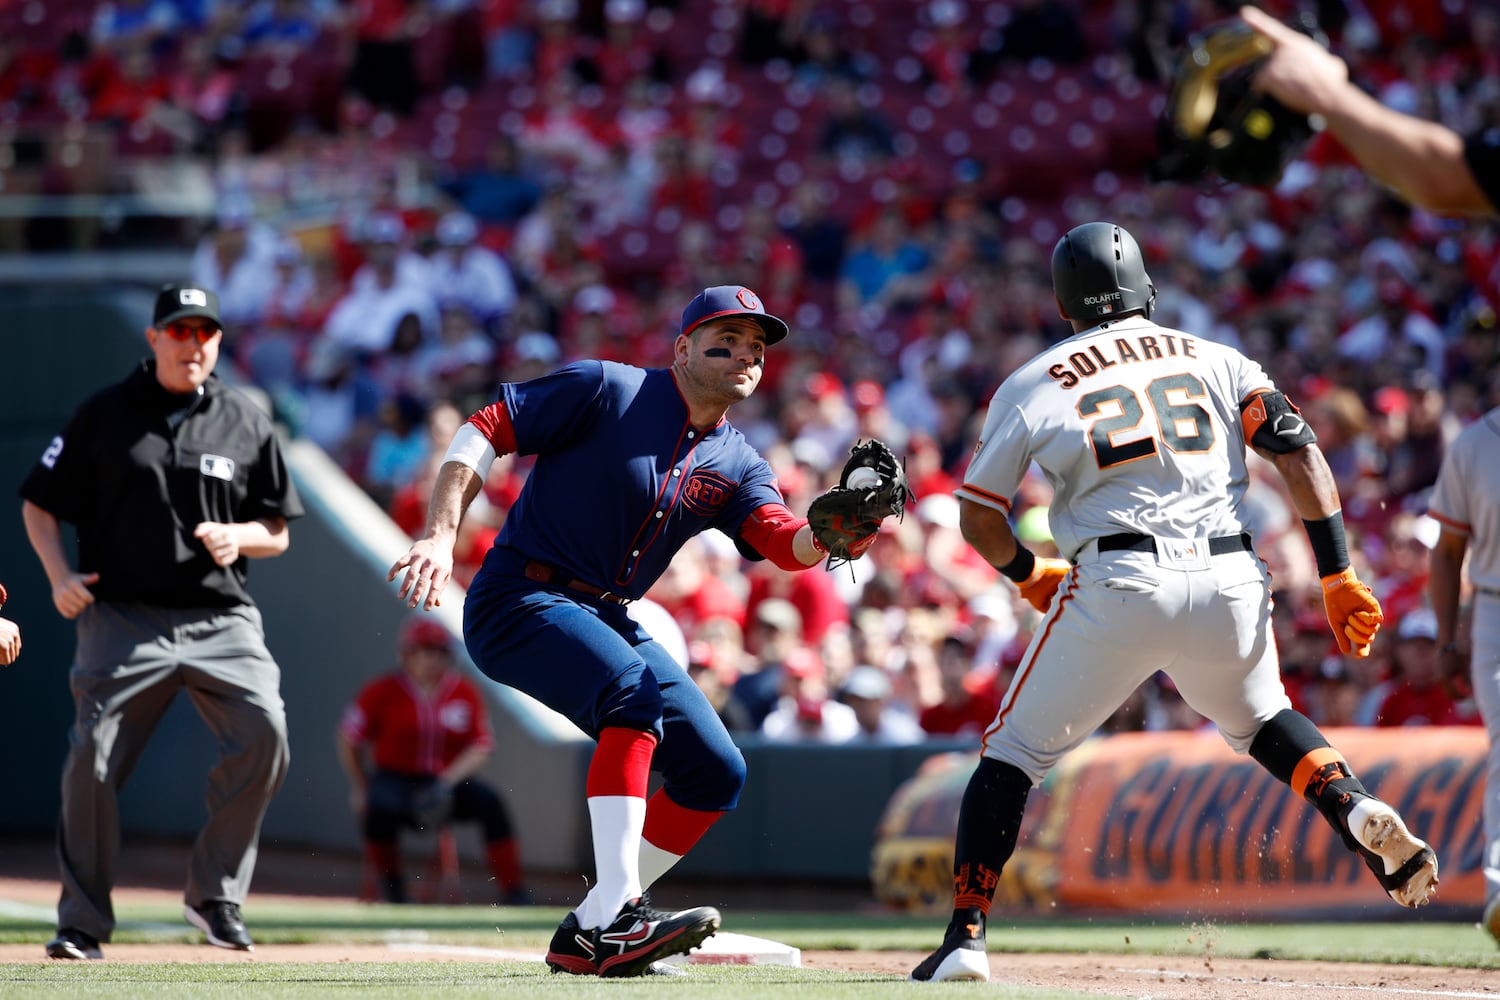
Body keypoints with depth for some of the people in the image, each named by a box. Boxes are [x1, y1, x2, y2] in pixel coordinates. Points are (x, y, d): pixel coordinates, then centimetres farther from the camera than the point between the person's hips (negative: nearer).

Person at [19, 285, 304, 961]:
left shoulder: (246, 424, 10)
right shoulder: (104, 416, 5)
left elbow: (278, 533, 14)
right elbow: (38, 506, 9)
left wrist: (239, 538, -8)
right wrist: (59, 575, -7)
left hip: (221, 619, 1)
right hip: (124, 618, -1)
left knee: (264, 730, -20)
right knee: (92, 757, -11)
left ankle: (215, 894, -5)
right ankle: (82, 923, 3)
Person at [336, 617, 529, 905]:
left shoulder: (464, 692, 3)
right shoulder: (383, 692, -3)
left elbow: (480, 748, -1)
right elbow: (349, 740, 4)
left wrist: (447, 781, -16)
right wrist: (361, 790, 0)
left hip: (446, 781, 2)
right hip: (394, 778, -2)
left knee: (489, 802, -25)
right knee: (380, 806, -36)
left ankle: (513, 891, -21)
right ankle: (392, 891, -16)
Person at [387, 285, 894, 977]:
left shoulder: (736, 467, 9)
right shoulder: (608, 390, -7)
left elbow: (785, 542, -10)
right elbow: (483, 431, -10)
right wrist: (439, 537, -21)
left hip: (609, 621, 8)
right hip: (520, 601, -8)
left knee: (716, 771, 0)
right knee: (636, 692, -32)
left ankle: (587, 935, 4)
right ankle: (615, 913, -39)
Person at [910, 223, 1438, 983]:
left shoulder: (1032, 386, 11)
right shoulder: (1218, 362, 16)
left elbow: (978, 521, 15)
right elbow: (1299, 451, 4)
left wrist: (1029, 575, 34)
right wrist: (1338, 576, 4)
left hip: (1115, 586, -3)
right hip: (1229, 580, 3)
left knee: (1012, 754, 10)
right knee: (1261, 721, 29)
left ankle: (966, 940, 1)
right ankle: (1357, 812, 1)